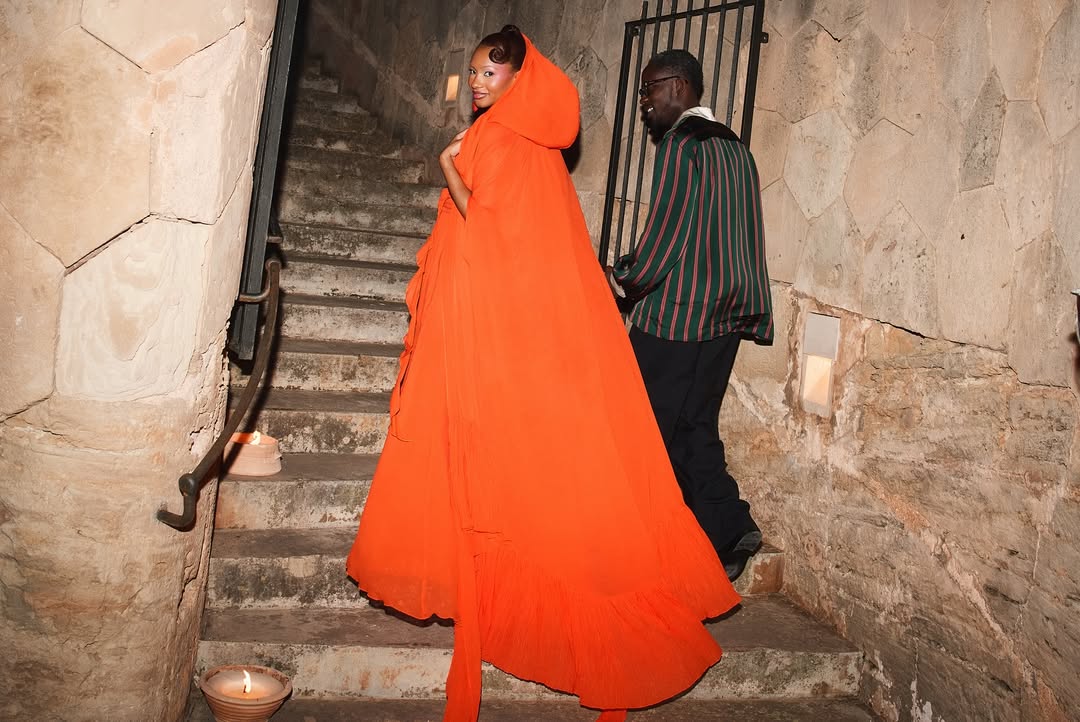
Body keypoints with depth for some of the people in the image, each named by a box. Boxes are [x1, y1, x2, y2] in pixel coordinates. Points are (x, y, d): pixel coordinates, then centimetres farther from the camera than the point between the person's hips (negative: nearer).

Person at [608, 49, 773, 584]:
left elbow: (664, 230, -15)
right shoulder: (736, 149, 15)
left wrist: (624, 281, 1)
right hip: (724, 316, 8)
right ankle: (728, 526, 7)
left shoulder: (681, 144, -10)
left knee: (657, 429, 3)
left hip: (674, 312, -8)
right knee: (696, 427, 13)